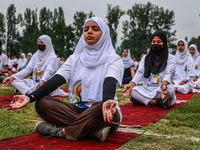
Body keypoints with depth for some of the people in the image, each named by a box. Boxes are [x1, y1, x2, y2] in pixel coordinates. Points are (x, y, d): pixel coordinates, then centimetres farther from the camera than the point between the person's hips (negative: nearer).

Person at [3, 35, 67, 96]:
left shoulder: (52, 57, -5)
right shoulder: (36, 56, 14)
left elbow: (49, 71, -22)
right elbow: (28, 69, 3)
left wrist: (42, 81, -44)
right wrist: (12, 77, -10)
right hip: (34, 82, 6)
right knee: (14, 80, -12)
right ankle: (30, 92, -33)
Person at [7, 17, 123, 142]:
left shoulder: (113, 59, -1)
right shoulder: (75, 58, 12)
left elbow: (110, 82, -21)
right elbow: (57, 80, -2)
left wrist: (107, 101, -46)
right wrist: (30, 97, -18)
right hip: (77, 111, 4)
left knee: (101, 108, -39)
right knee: (42, 103, -18)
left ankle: (62, 131, -21)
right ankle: (95, 130, -25)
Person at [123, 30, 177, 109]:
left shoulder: (169, 58, 6)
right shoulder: (145, 58, 15)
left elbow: (168, 73, -11)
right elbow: (139, 73, 1)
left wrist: (164, 85, -36)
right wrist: (131, 84, -20)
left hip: (160, 91, -2)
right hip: (146, 89, 3)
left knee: (169, 89, -37)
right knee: (132, 90, -28)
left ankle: (141, 100, -28)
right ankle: (159, 102, -30)